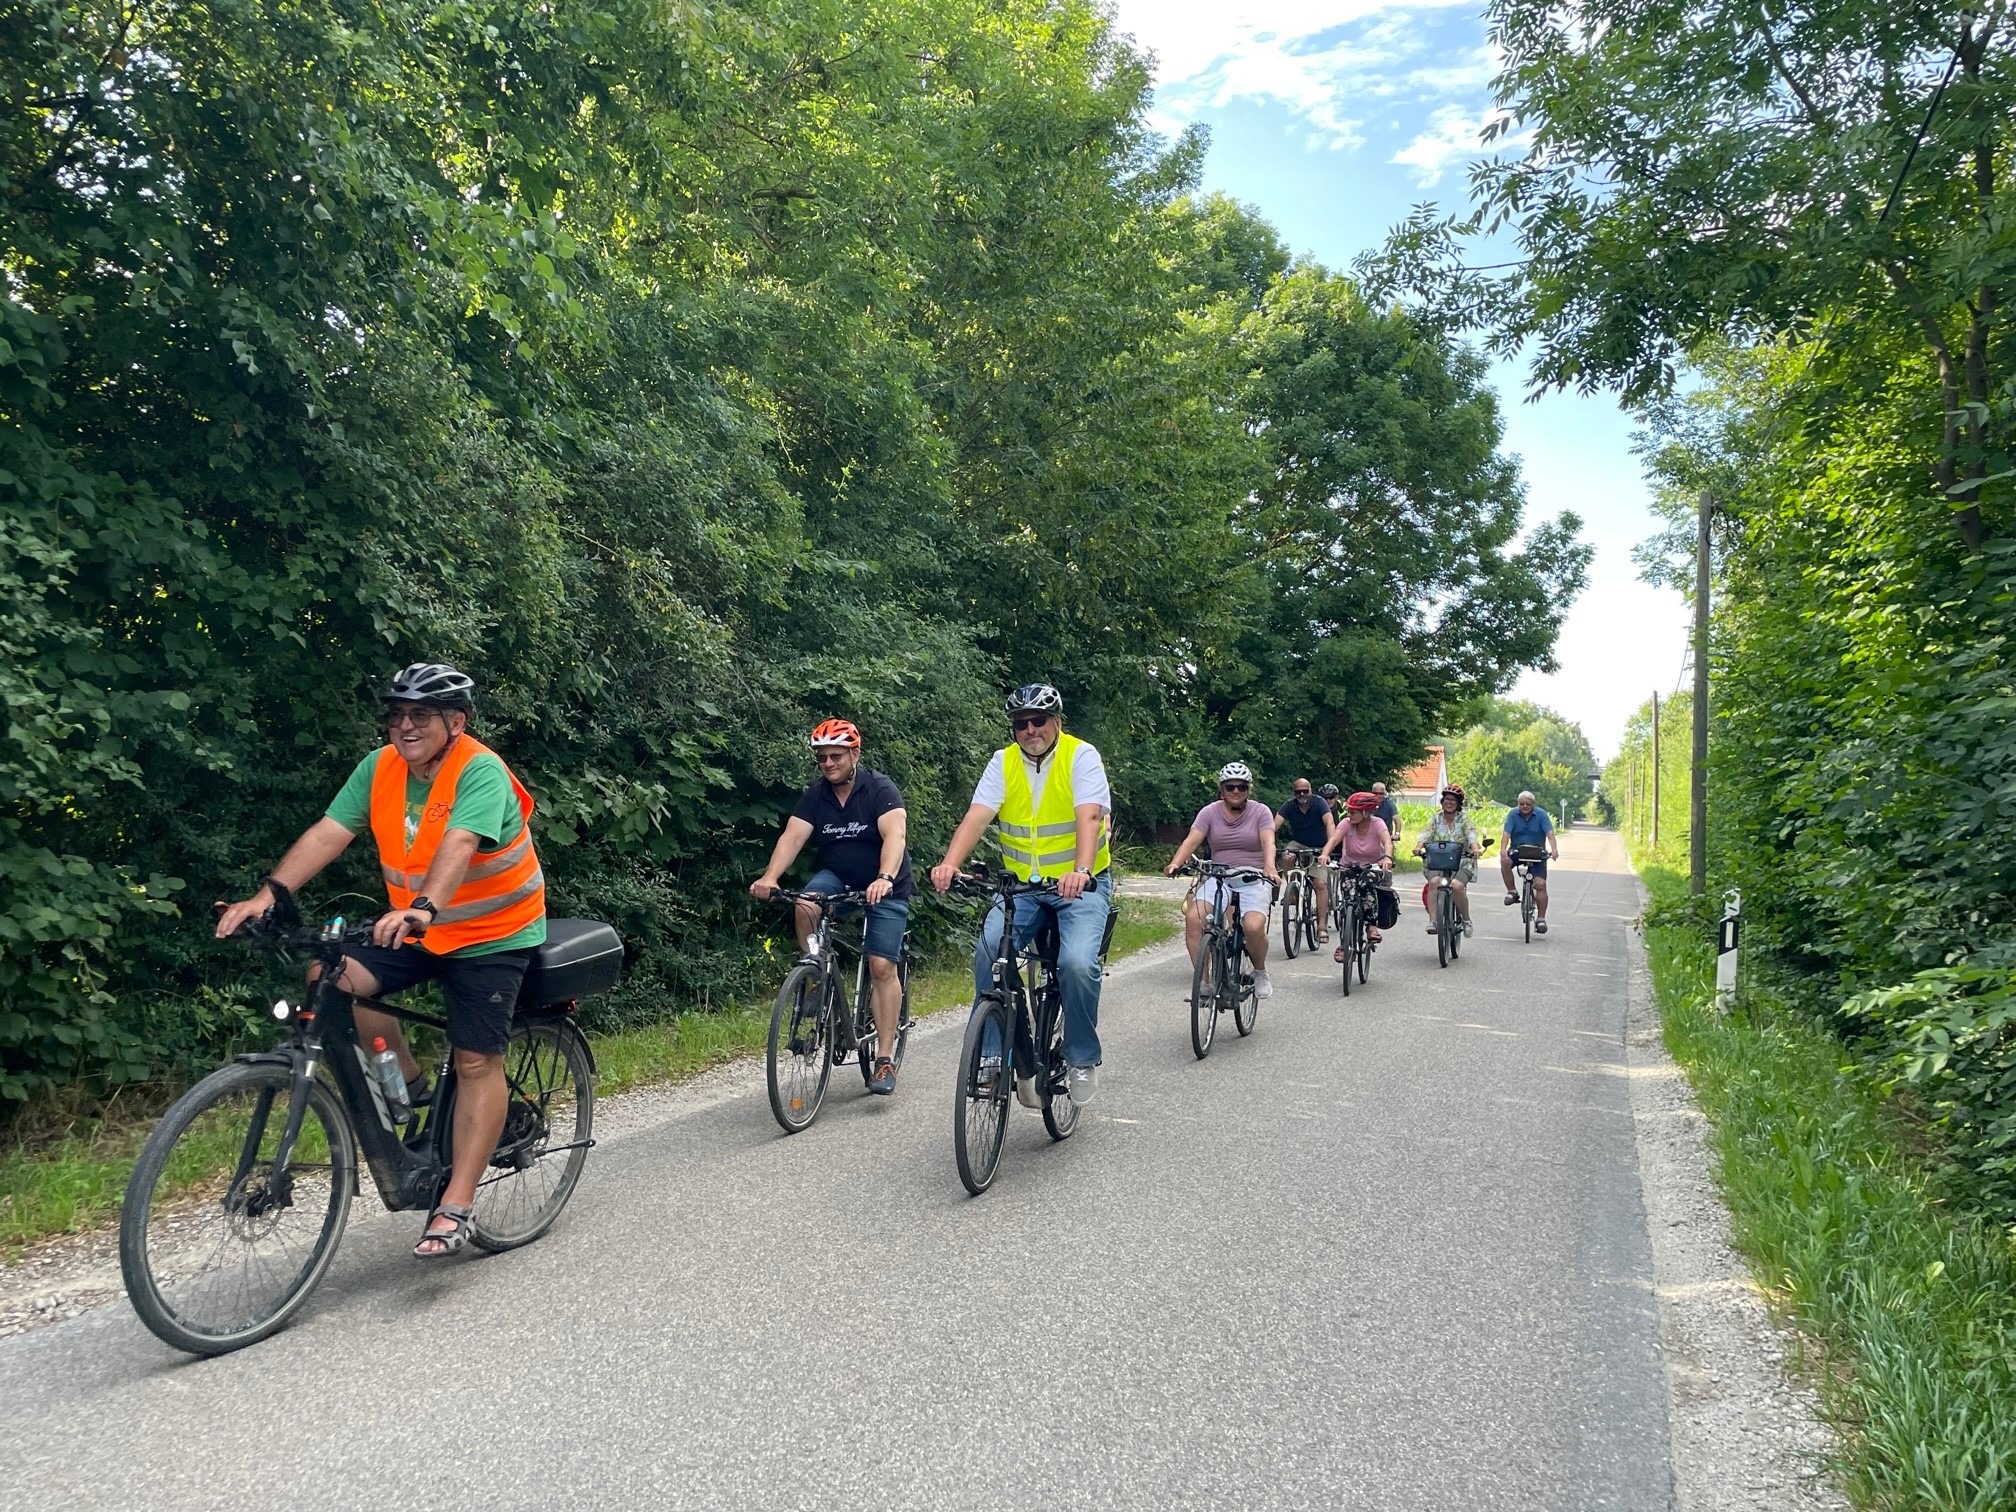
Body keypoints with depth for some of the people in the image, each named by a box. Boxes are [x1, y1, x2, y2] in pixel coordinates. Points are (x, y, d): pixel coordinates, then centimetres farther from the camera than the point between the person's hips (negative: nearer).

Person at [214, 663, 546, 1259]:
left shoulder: (480, 771, -22)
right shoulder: (381, 767, -4)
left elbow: (458, 846, -38)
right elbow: (328, 833, -12)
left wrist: (424, 909, -55)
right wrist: (269, 894, -26)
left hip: (492, 936, -6)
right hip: (415, 927, 6)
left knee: (477, 1062, -8)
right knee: (330, 977, -16)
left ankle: (456, 1207, 0)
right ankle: (410, 1085, 5)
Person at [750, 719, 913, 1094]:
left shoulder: (880, 789, -18)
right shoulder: (816, 794, -5)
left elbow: (895, 834, -33)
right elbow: (792, 836, -17)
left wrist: (885, 879, -52)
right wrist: (769, 877, -35)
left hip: (885, 887, -3)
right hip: (838, 877, 4)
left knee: (882, 966, -13)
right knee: (805, 906, -29)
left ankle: (884, 1059, -6)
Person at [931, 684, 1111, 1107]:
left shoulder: (1081, 756, -9)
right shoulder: (1003, 762, 1)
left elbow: (1090, 818, -25)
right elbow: (977, 816, -13)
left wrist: (1080, 872, -42)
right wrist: (949, 863, -31)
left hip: (1080, 885, -3)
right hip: (1022, 885, 3)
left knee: (1077, 962, -26)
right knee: (988, 953, -21)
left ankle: (1083, 1058, -1)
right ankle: (1000, 1057, -6)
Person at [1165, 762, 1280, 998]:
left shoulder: (1261, 812, 1)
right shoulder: (1210, 812, 4)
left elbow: (1268, 842, -14)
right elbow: (1191, 841, -9)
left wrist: (1269, 867, -35)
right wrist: (1175, 864, -29)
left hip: (1253, 880, -2)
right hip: (1218, 878, 2)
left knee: (1254, 926, -27)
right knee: (1193, 918, -24)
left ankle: (1260, 973, 5)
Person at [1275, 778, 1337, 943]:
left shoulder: (1319, 804, -17)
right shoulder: (1289, 806, -11)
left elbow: (1330, 823, -31)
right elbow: (1276, 824, -22)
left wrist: (1330, 844, -48)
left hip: (1318, 849, -2)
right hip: (1298, 844, 2)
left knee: (1321, 883, -15)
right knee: (1287, 856, -32)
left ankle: (1322, 926, -13)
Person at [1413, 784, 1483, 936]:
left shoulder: (1464, 819, 5)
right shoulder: (1435, 819, 11)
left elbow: (1472, 836, -12)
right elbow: (1425, 835, -3)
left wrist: (1476, 849, -34)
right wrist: (1418, 847, -25)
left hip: (1461, 863, -2)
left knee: (1457, 885, -30)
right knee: (1433, 882, -30)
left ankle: (1466, 919, -7)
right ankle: (1432, 920, -29)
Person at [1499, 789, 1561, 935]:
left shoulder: (1541, 814, -8)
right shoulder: (1513, 814, -6)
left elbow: (1550, 833, -18)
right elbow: (1506, 834, -16)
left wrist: (1554, 850, -36)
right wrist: (1503, 851, -33)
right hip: (1516, 851, 1)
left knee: (1540, 884, -12)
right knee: (1505, 862, -32)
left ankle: (1541, 919, -3)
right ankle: (1512, 891, -12)